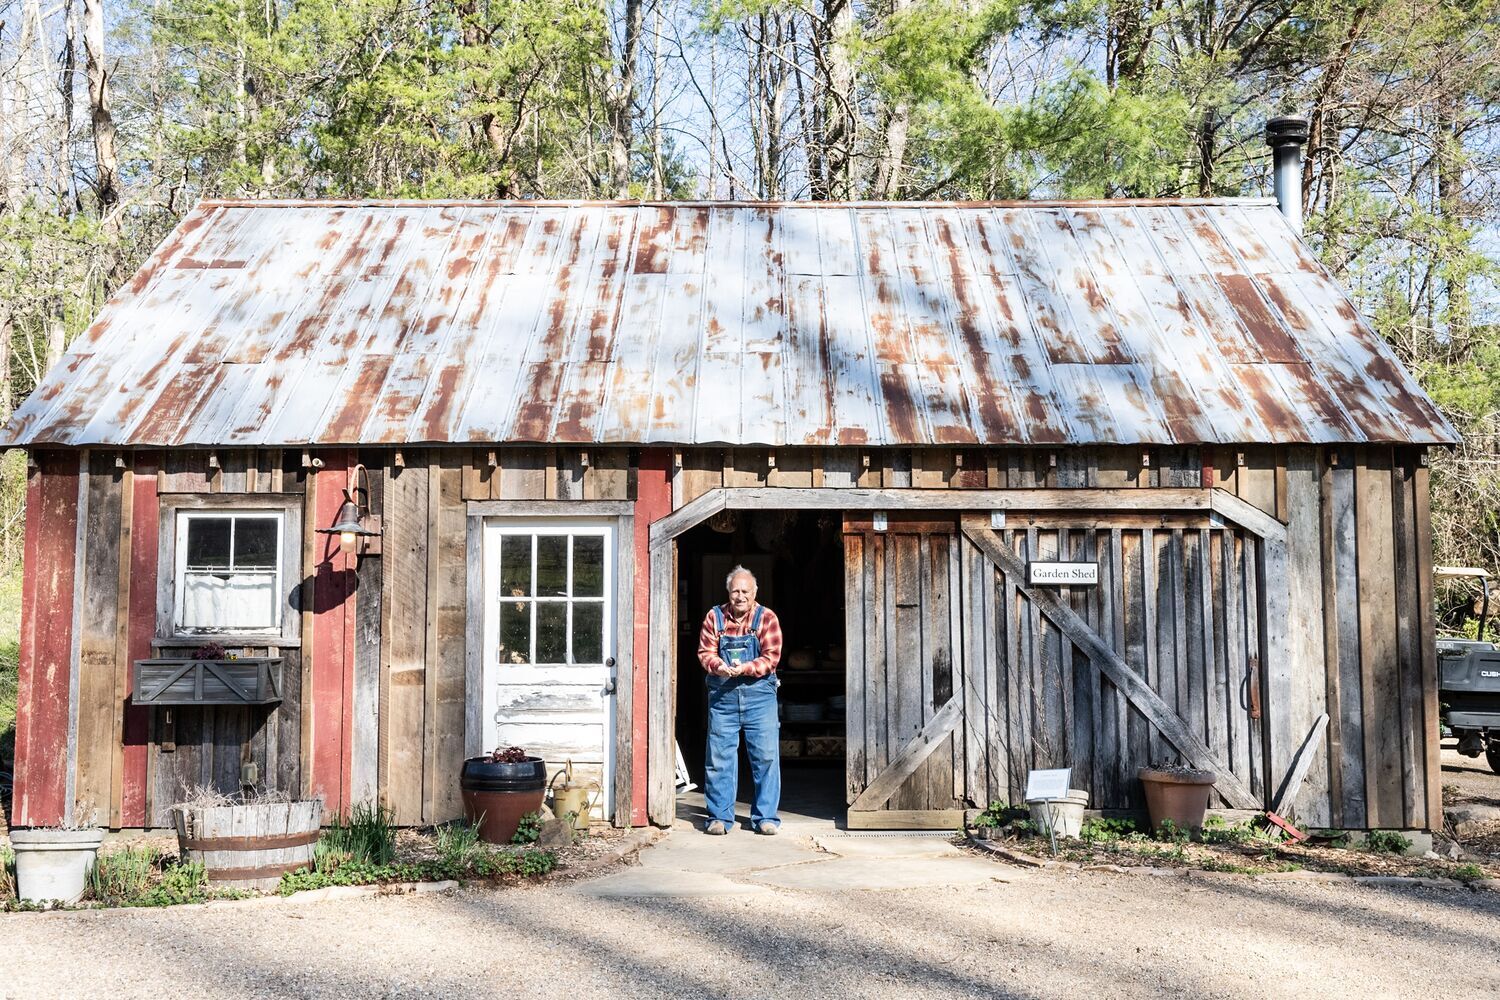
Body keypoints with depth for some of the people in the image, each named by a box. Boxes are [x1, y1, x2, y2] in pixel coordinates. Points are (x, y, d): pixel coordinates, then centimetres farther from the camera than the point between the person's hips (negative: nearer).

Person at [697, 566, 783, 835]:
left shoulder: (766, 618, 0)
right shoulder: (714, 617, 4)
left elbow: (771, 657, -6)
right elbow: (705, 652, 2)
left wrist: (745, 668, -21)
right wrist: (718, 666, -20)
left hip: (759, 694, -1)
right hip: (722, 695, 1)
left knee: (766, 755, -1)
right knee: (719, 756, 3)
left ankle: (766, 817, 10)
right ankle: (720, 817, 13)